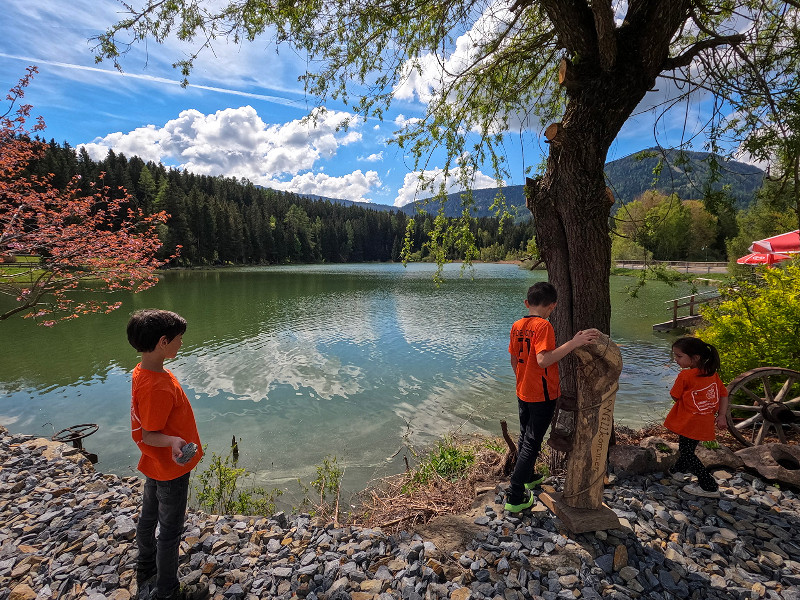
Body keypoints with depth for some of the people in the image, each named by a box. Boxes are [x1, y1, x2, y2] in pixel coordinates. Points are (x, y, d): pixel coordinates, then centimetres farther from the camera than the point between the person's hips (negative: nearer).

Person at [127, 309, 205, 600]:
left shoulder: (142, 371, -6)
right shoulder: (159, 388, -36)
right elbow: (148, 436, -27)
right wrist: (173, 441, -44)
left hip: (155, 466, 9)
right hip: (171, 471, -9)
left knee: (149, 518, 28)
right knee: (170, 531, 11)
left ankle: (146, 570, 52)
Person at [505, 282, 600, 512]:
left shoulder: (517, 326, 2)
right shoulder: (543, 325, -20)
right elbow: (543, 360, -31)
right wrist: (573, 343, -32)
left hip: (523, 392, 7)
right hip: (543, 395, -7)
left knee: (525, 437, 23)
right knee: (532, 443, 3)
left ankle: (527, 478, 44)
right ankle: (515, 497, 9)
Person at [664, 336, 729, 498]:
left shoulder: (685, 375, -19)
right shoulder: (712, 373, 2)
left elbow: (676, 397, -10)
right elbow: (724, 394, 8)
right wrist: (721, 416, 10)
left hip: (689, 422, -8)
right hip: (705, 422, 8)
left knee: (687, 453, 4)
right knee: (688, 447, 24)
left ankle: (709, 486, 5)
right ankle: (678, 471, 41)